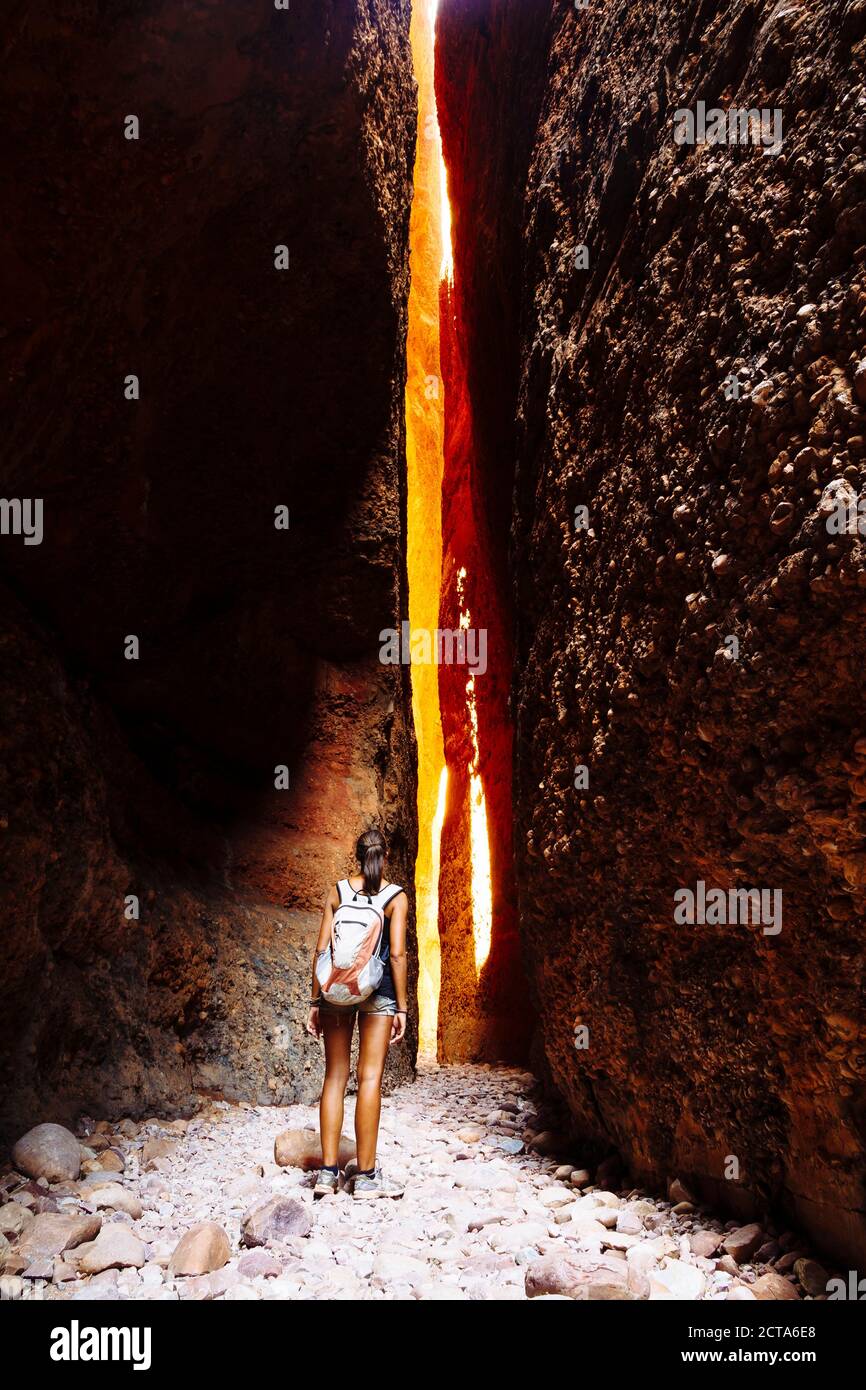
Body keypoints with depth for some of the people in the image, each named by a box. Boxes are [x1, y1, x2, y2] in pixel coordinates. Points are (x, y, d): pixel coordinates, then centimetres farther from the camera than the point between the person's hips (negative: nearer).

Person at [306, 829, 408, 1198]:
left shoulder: (336, 892, 5)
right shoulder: (396, 897, -1)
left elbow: (321, 949, 2)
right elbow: (397, 954, -7)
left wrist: (316, 1001, 7)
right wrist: (401, 1007, -2)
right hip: (377, 988, -2)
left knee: (335, 1075, 9)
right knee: (370, 1077, 1)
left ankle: (328, 1171, 10)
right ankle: (365, 1175, 4)